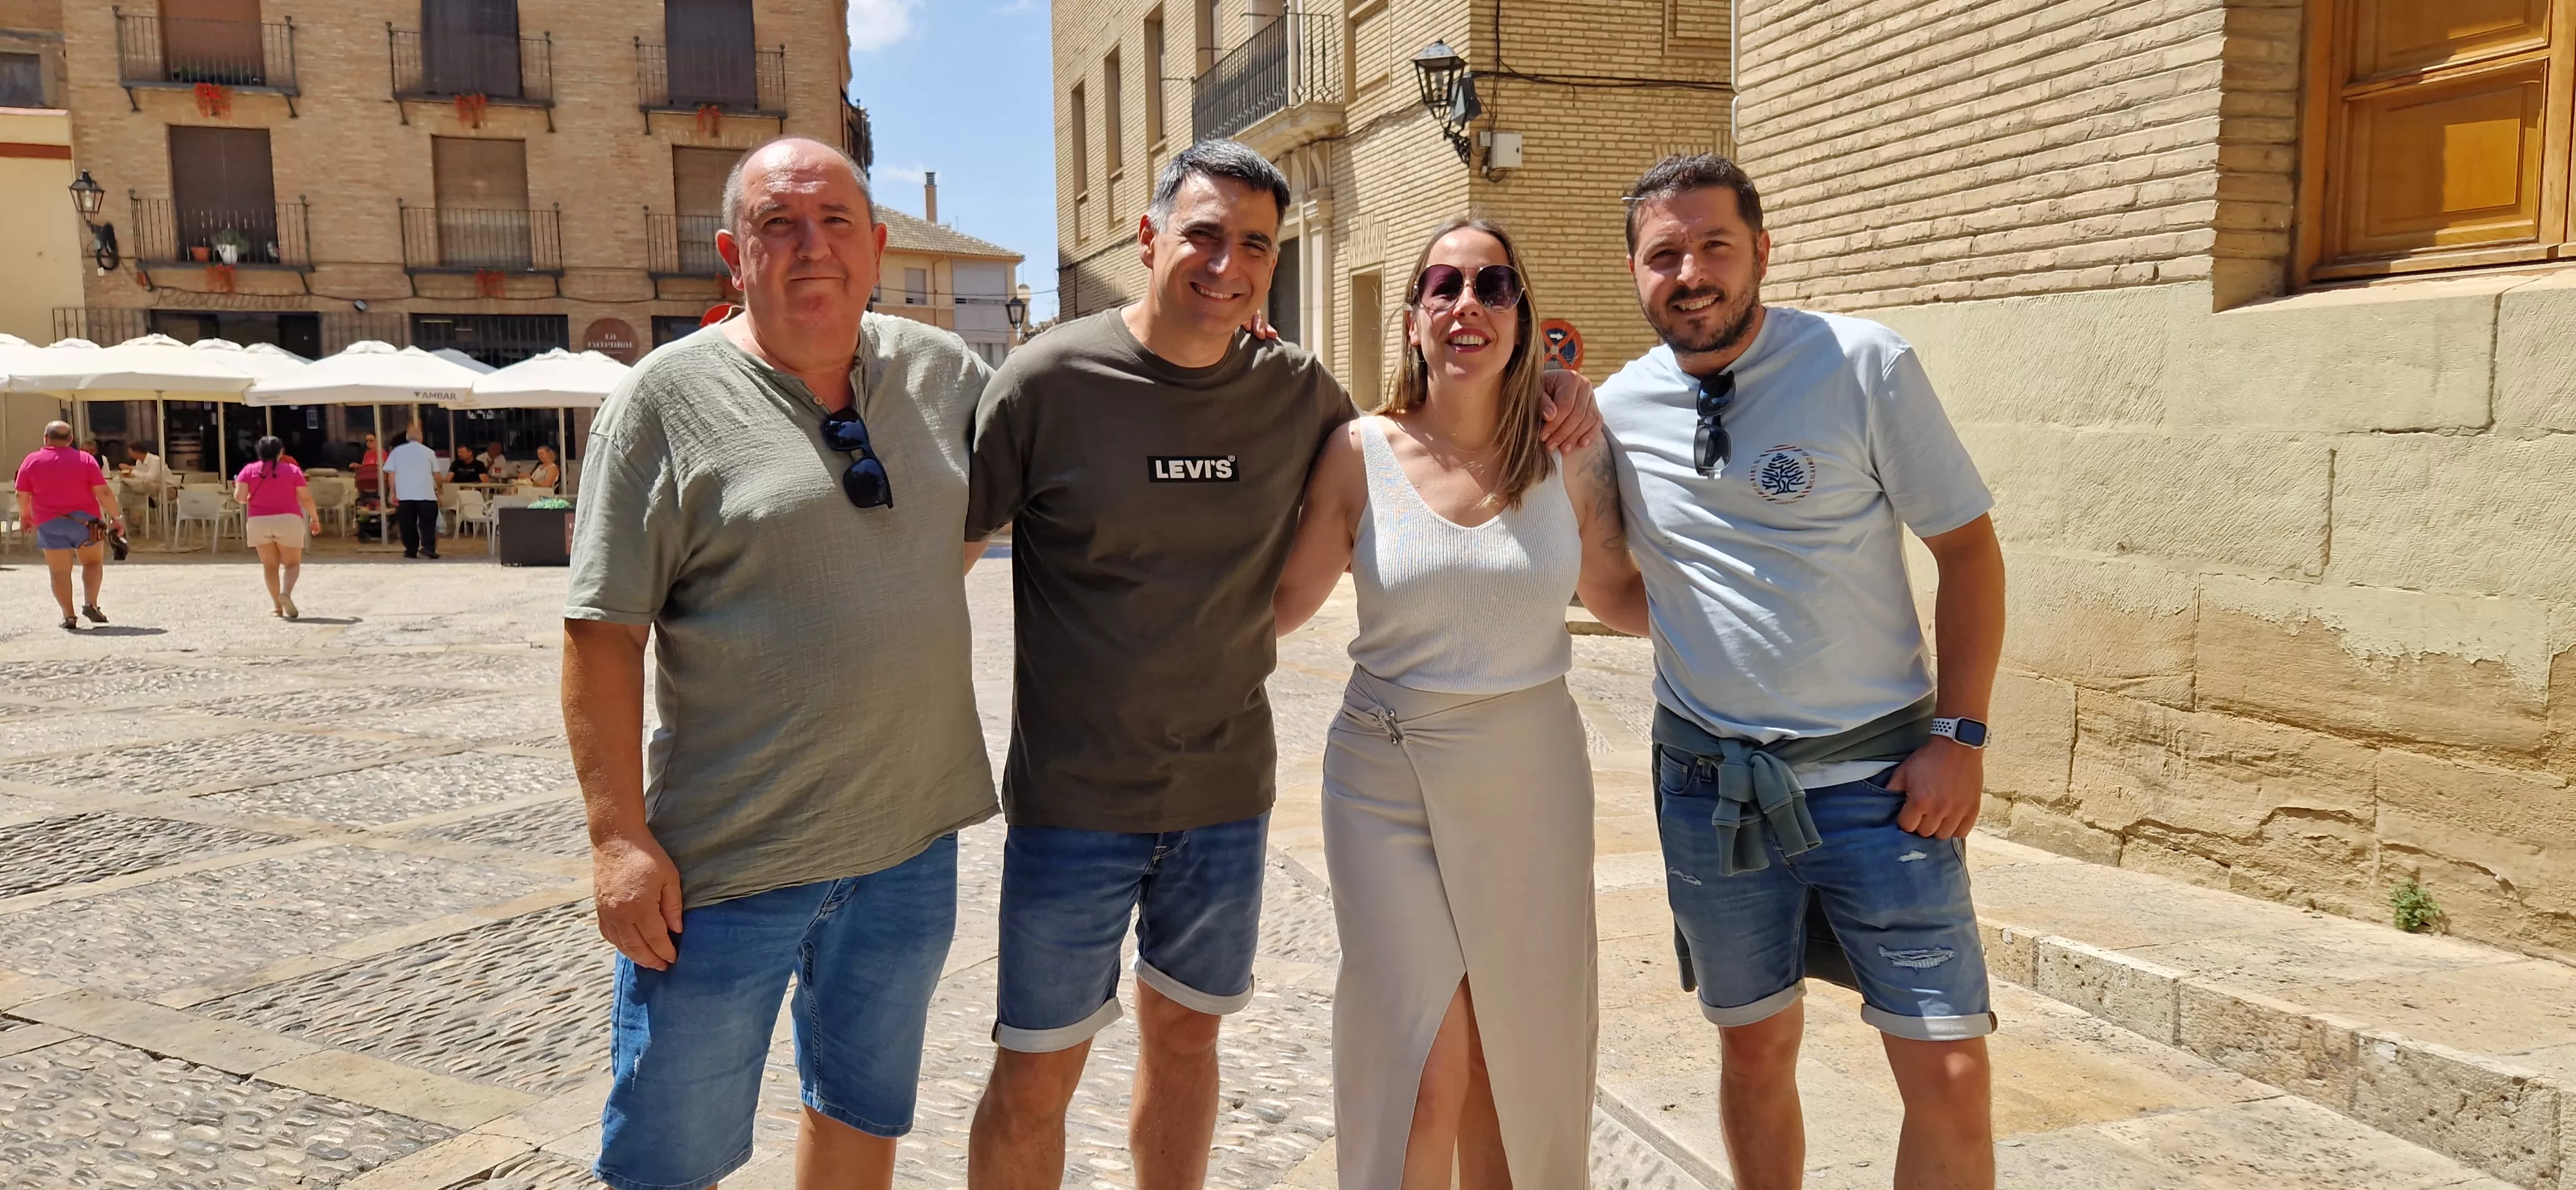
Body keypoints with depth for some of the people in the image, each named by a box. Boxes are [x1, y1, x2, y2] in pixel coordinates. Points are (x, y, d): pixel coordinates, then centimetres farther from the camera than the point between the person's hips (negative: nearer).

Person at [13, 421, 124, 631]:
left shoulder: (31, 461, 2)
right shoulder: (84, 459, -1)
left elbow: (22, 496, 5)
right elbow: (103, 492, -6)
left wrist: (24, 516, 22)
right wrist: (117, 516, 0)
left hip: (50, 523, 0)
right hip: (84, 520, 0)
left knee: (60, 571, 4)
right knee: (93, 562, 15)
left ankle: (69, 616, -1)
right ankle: (90, 603, -4)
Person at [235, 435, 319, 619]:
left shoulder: (249, 470, 4)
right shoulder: (292, 470, 2)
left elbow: (239, 496, -5)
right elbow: (306, 498, 0)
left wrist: (251, 498, 17)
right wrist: (315, 518, 11)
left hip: (259, 521, 2)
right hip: (288, 521, -2)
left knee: (269, 565, 11)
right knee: (292, 563, 7)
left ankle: (277, 606, 6)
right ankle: (286, 593, -21)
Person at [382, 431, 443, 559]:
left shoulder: (396, 451, 11)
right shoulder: (428, 451, 8)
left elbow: (391, 473, 3)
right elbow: (436, 474, 10)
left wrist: (393, 493, 3)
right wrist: (440, 486, 28)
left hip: (404, 494, 1)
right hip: (426, 493, -1)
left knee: (408, 523, 8)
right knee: (428, 522, 5)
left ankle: (411, 550, 8)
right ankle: (428, 547, -11)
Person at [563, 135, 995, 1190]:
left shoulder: (941, 371, 4)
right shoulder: (670, 398, -9)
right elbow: (602, 630, -10)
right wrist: (620, 835, -15)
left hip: (910, 841, 4)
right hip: (728, 862, -4)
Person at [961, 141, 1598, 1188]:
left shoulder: (1297, 390, 0)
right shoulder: (1050, 380, -11)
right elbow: (944, 544, -4)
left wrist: (1538, 405, 0)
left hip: (1227, 790, 4)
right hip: (1074, 797, -3)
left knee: (1186, 1034, 19)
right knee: (1037, 1074, 6)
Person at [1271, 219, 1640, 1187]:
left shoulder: (1568, 453, -2)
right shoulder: (1362, 452, -6)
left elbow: (1617, 587, 11)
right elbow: (1285, 601, 3)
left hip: (1531, 778, 2)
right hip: (1388, 780, -2)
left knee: (1518, 1061, 12)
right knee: (1423, 1074, -3)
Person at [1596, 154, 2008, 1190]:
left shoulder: (1864, 367, -7)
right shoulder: (1615, 408, 2)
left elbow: (1969, 551, -3)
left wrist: (1957, 734, -10)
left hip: (1876, 773, -2)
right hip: (1708, 781, 3)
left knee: (1951, 1074, -3)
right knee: (1755, 1050, 15)